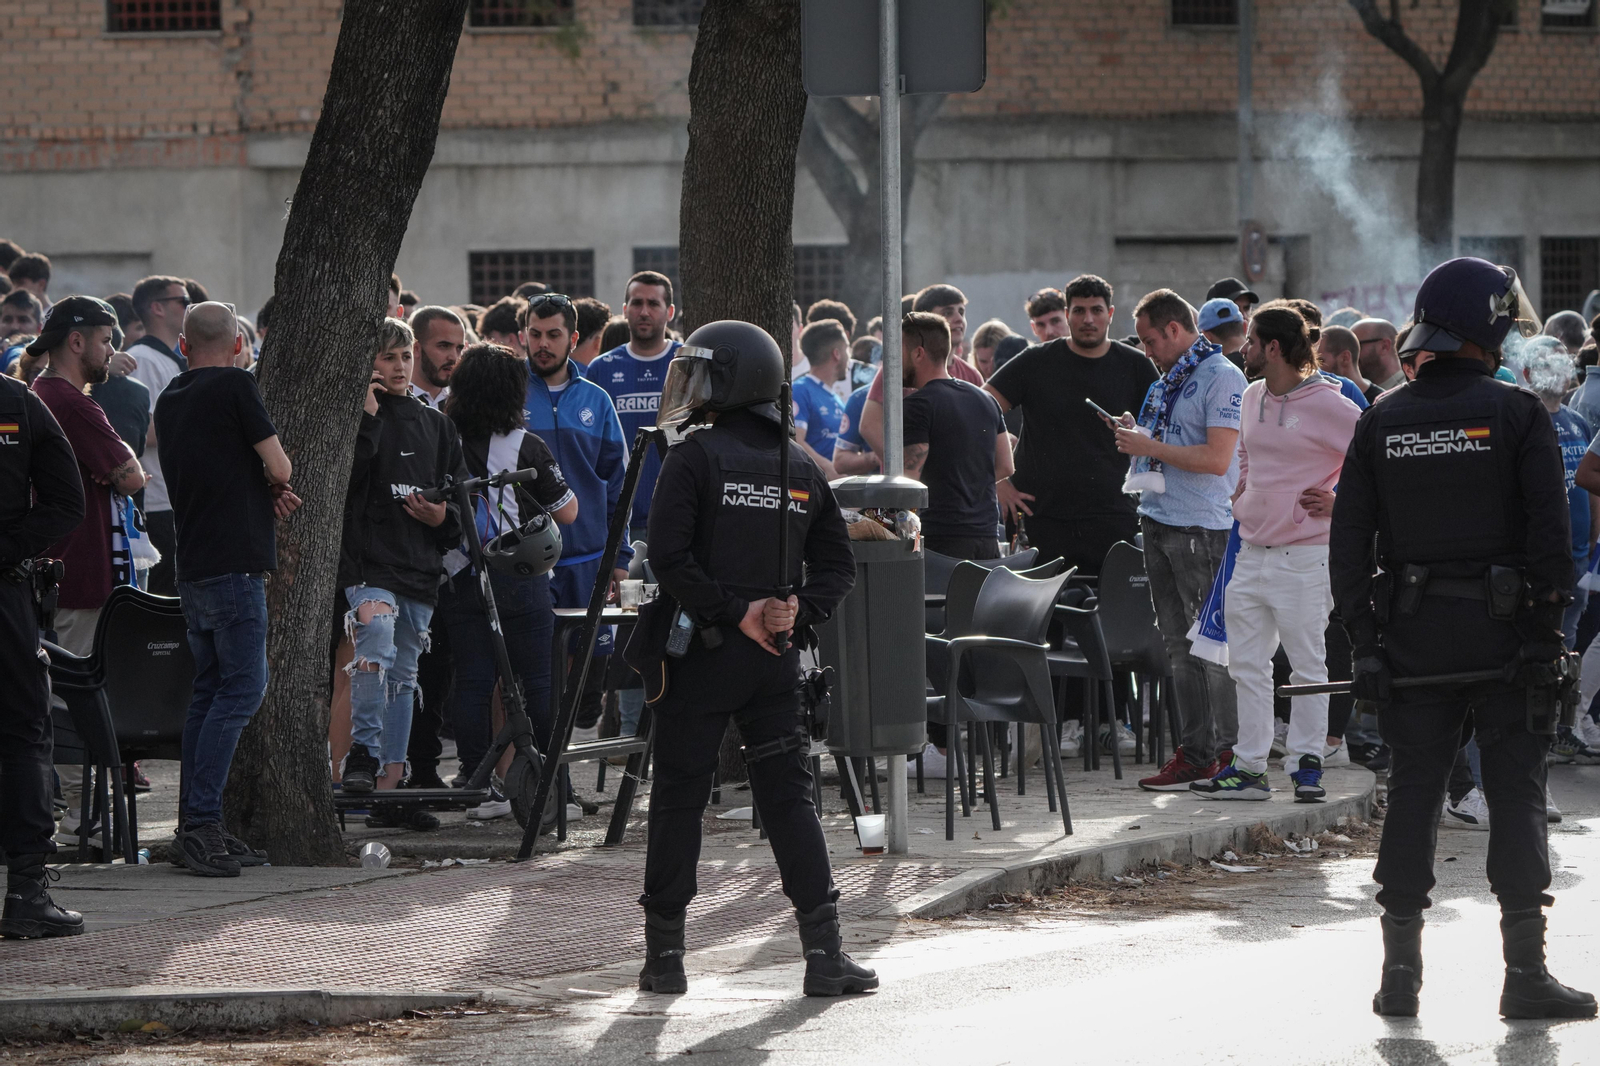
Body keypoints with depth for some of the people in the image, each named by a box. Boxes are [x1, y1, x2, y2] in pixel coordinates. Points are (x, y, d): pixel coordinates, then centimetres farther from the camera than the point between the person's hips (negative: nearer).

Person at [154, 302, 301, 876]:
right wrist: (274, 481, 17)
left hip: (193, 566, 8)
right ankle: (200, 821, -17)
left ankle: (198, 827, 10)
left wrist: (266, 491, 9)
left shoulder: (170, 399, 16)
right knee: (242, 688, -9)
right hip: (234, 564, -8)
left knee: (210, 692, 11)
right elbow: (279, 467, -7)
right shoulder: (235, 386, -8)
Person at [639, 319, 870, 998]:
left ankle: (664, 954, 7)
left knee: (679, 795, 5)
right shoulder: (802, 468, 10)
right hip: (776, 661, 4)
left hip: (701, 653, -4)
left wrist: (735, 611, -11)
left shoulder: (695, 458, -6)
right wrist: (799, 610, -3)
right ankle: (824, 953, -3)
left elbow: (669, 555, -16)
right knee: (789, 798, 6)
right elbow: (838, 563, 9)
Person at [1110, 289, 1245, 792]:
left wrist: (1148, 446, -15)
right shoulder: (1167, 380, 17)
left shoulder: (1221, 378, -11)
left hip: (1200, 527, -9)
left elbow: (1216, 459, -19)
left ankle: (1224, 754, -2)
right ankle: (1194, 749, 11)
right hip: (1158, 522, 9)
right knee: (1179, 644, 8)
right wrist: (1135, 435, 7)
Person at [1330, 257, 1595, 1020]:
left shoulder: (1380, 425, 5)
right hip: (1501, 633, -3)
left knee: (1413, 795, 8)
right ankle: (1525, 972, -2)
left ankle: (1401, 972, 8)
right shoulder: (1517, 416, -6)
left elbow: (1347, 540, 4)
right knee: (1516, 794, 1)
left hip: (1412, 637, 3)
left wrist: (1364, 640, 7)